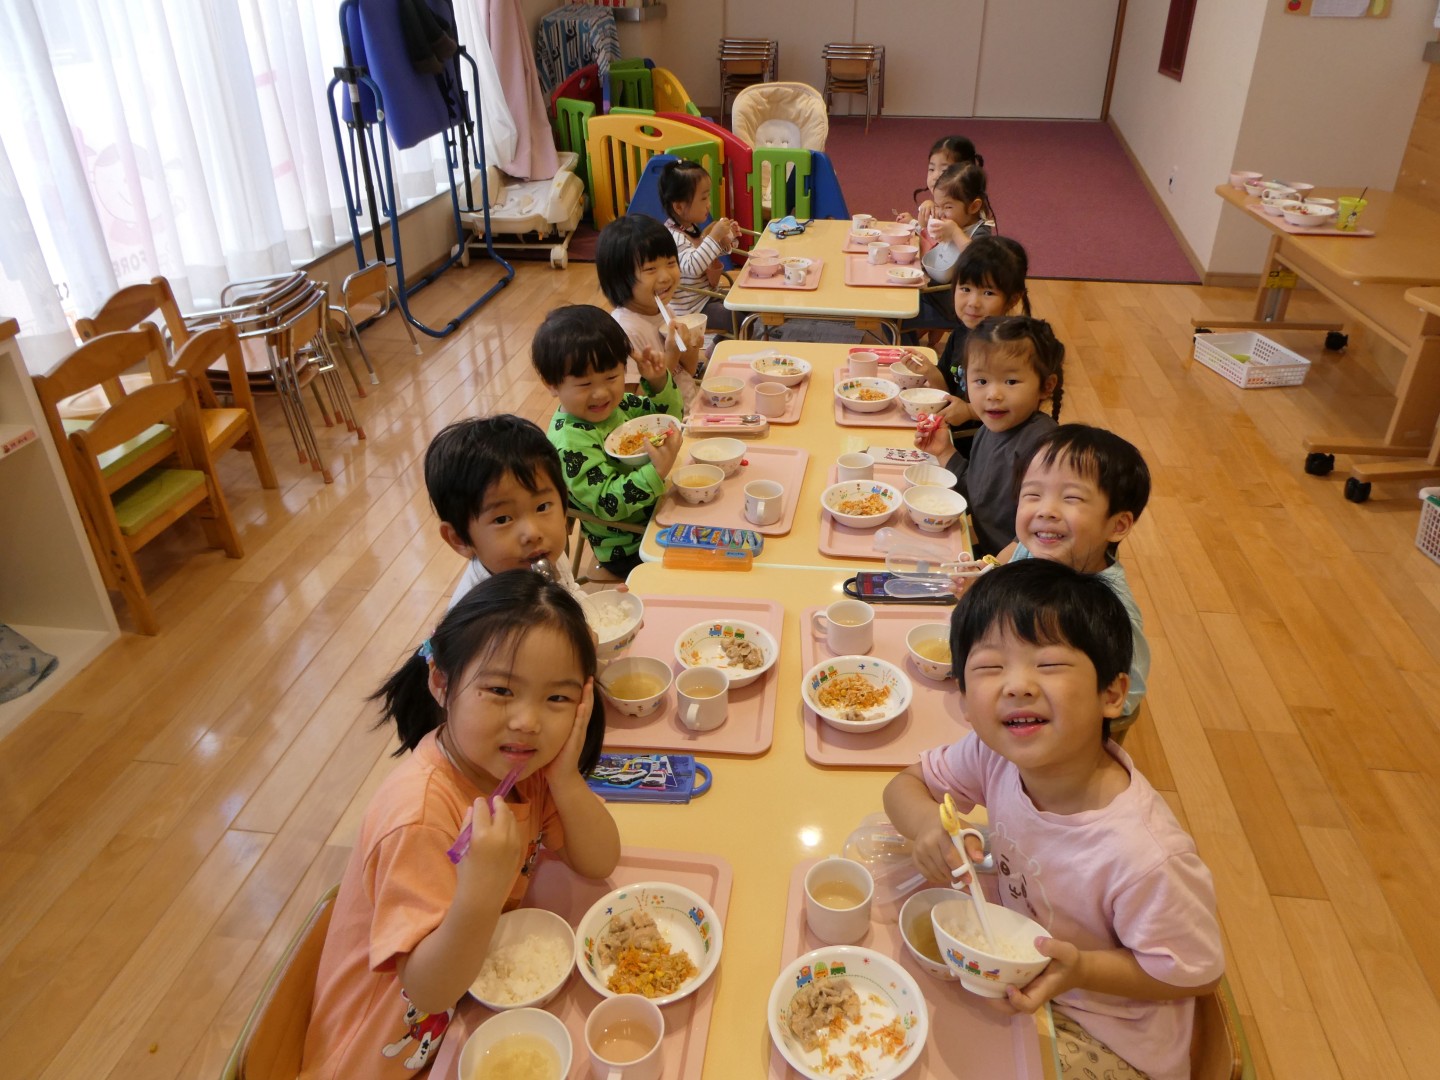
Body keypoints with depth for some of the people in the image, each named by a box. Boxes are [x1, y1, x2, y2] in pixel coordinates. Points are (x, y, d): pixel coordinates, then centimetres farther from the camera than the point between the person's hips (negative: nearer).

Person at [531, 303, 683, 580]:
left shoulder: (616, 404, -3)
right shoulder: (570, 441, -28)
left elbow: (669, 416, 11)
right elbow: (608, 504, -31)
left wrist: (658, 381, -8)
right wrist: (657, 471, -43)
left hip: (657, 511, 8)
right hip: (628, 552, -8)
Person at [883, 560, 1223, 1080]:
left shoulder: (1144, 857, -35)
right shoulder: (992, 755, -20)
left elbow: (1195, 973, -19)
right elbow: (905, 784, -4)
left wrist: (1082, 969, -34)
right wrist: (929, 824, -27)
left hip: (1107, 1038, -5)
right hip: (1014, 966, 5)